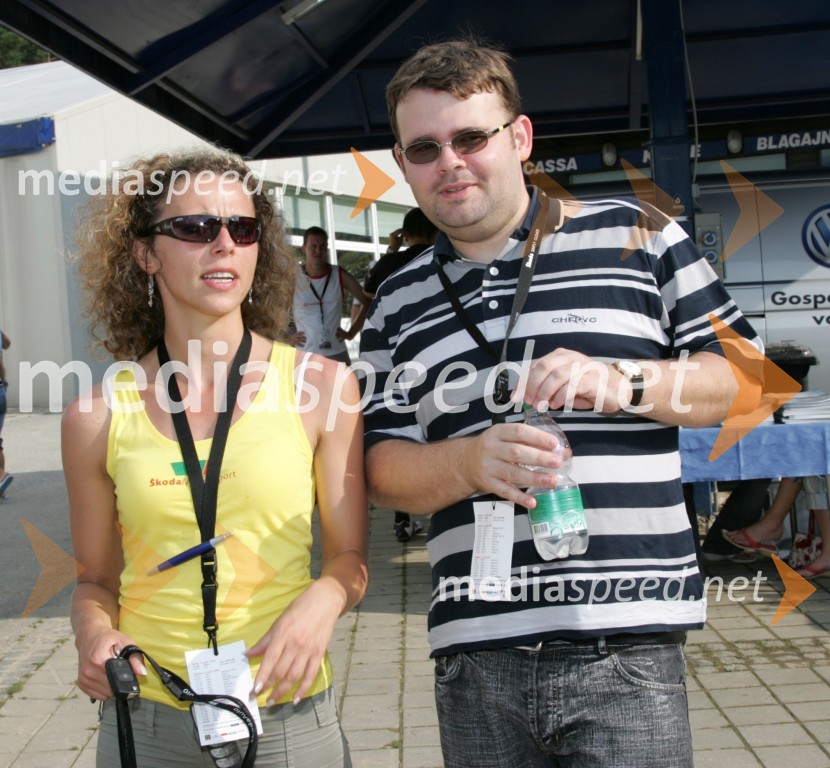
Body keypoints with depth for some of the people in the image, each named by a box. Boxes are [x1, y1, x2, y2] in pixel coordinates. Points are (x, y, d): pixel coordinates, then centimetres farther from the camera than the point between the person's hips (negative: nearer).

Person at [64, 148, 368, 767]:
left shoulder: (321, 386, -7)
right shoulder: (98, 415, -4)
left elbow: (350, 554, 0)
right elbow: (96, 578, 8)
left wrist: (323, 601, -20)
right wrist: (94, 634, -12)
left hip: (288, 714, 0)